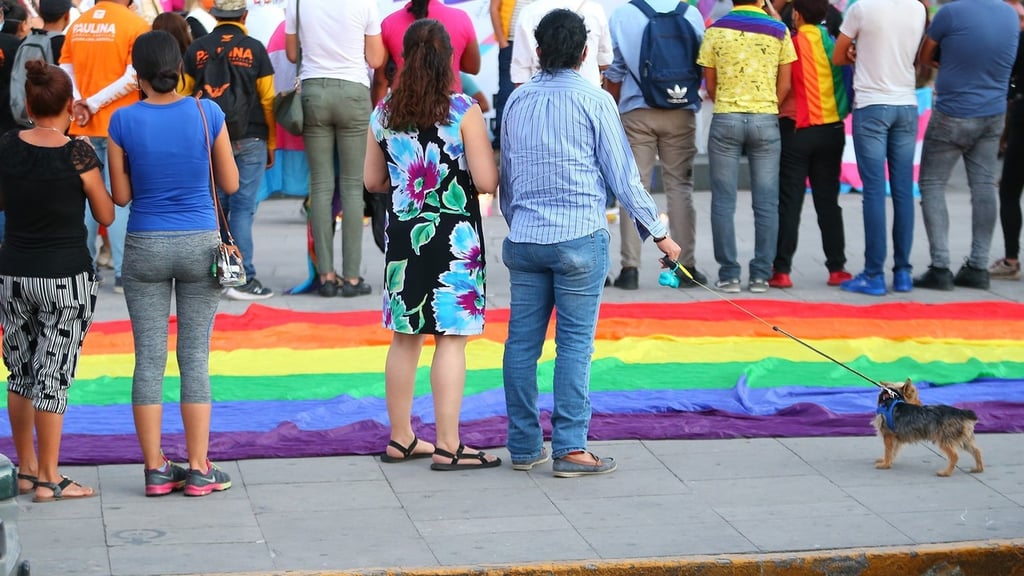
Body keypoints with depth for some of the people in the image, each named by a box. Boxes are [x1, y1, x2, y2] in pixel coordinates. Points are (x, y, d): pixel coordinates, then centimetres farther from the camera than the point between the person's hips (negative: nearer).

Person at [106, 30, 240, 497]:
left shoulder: (124, 121, -8)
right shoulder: (207, 113, -7)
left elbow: (121, 195, -2)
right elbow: (230, 184, 1)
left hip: (145, 247, 0)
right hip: (200, 246, 0)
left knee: (149, 358, 6)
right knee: (195, 357, 5)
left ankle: (156, 469, 8)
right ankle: (199, 470, 7)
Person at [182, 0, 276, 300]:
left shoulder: (197, 49, 5)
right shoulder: (254, 48, -2)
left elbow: (183, 94, 8)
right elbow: (267, 100, -1)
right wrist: (272, 144, 8)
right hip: (249, 141, -3)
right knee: (243, 207, -3)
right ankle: (242, 277, -5)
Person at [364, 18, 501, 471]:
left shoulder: (384, 114, 3)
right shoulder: (464, 111, -11)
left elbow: (373, 181, 10)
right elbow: (486, 181, -13)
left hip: (403, 233, 5)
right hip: (455, 238, -5)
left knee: (405, 338, 13)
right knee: (451, 339, -1)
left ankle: (400, 439, 21)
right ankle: (447, 447, 1)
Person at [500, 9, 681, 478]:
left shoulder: (517, 101, 10)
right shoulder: (594, 100, -5)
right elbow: (623, 175, -4)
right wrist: (658, 232, 5)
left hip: (523, 238, 5)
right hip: (579, 237, -4)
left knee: (522, 341, 7)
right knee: (575, 343, -2)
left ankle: (524, 446, 12)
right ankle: (570, 449, -3)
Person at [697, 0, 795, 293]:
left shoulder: (716, 29, 1)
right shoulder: (778, 30, 2)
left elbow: (710, 85, 5)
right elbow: (784, 85, 3)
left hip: (725, 119, 0)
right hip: (766, 120, 0)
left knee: (724, 202, 4)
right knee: (766, 203, 5)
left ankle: (728, 274, 2)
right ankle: (761, 274, 4)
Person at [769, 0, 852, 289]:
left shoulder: (793, 43, -10)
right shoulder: (836, 43, 4)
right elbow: (847, 81, 7)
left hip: (796, 128, -4)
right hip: (832, 129, 4)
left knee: (789, 201, -1)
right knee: (828, 200, 10)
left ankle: (781, 270, -3)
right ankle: (837, 268, 9)